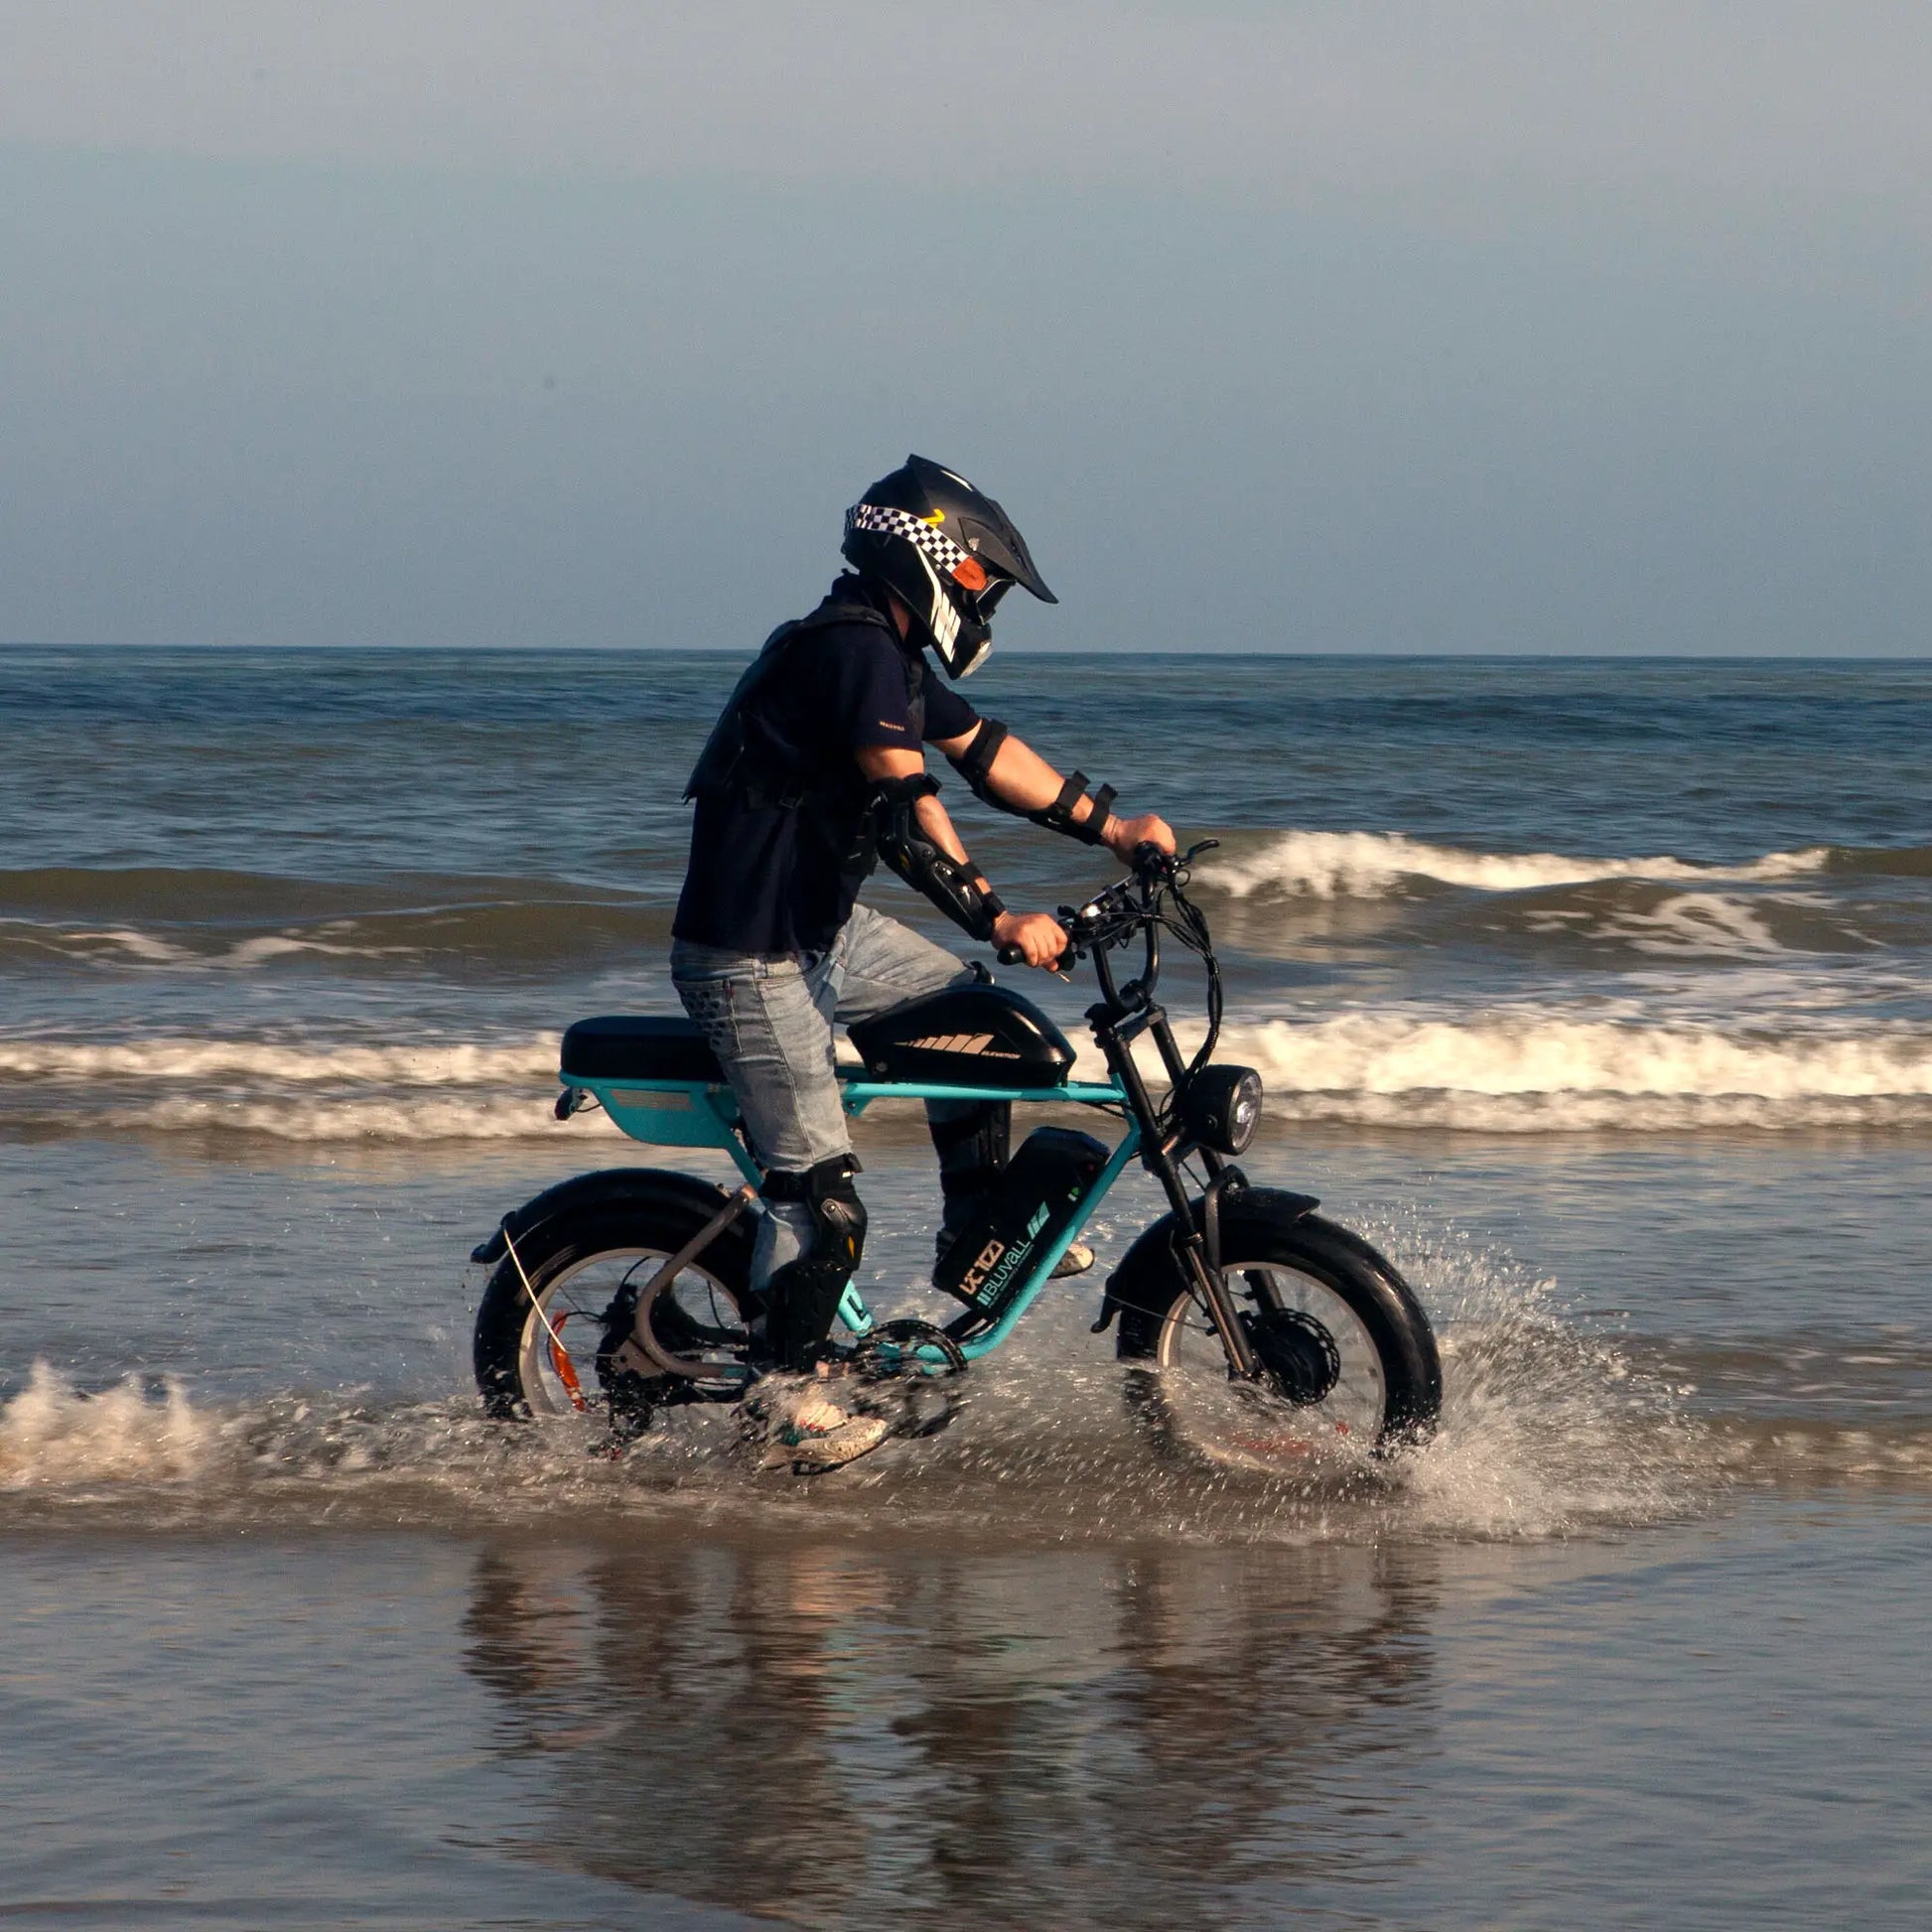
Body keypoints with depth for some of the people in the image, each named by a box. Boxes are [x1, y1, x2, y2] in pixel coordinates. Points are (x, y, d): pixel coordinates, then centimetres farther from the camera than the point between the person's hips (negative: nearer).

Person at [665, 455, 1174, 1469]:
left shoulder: (887, 653, 12)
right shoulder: (855, 647, -20)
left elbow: (982, 748, 18)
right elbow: (905, 806, -29)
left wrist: (1107, 823, 14)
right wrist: (998, 918, -34)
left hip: (820, 924, 10)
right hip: (751, 957, -10)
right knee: (819, 1188, -10)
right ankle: (786, 1384, 4)